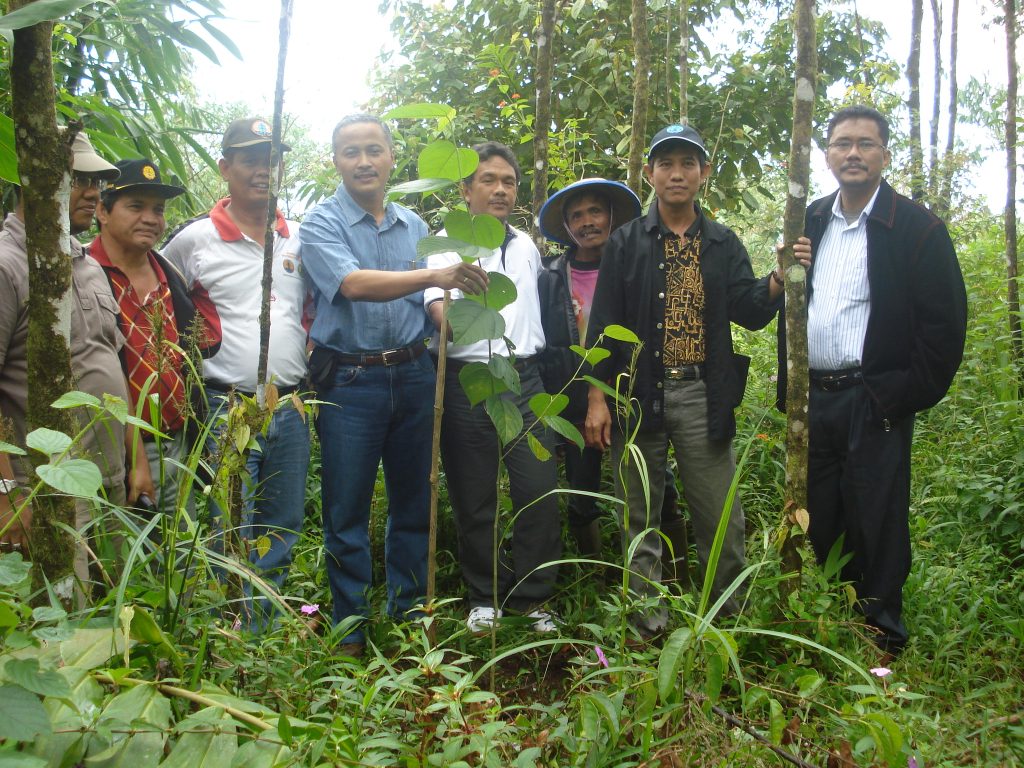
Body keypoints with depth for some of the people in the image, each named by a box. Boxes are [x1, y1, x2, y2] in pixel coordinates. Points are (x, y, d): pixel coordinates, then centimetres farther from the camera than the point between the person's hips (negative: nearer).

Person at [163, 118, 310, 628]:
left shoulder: (299, 238, 10)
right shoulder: (194, 240, -2)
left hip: (291, 407, 4)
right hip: (229, 408, -4)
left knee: (284, 527, 12)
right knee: (234, 533, 0)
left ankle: (269, 625, 26)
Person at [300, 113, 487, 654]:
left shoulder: (413, 225, 11)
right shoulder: (322, 223, -5)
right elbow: (353, 284, -23)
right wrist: (434, 276, -34)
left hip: (413, 376, 5)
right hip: (350, 381, -4)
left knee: (414, 502, 13)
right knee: (347, 511, 4)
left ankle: (410, 611, 29)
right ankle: (350, 629, 19)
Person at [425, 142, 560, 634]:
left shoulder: (528, 247, 16)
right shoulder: (446, 244, 2)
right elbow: (439, 311, -14)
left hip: (524, 378, 3)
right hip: (467, 381, -3)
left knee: (539, 491, -3)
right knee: (473, 497, 4)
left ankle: (532, 596, 12)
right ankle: (484, 598, 20)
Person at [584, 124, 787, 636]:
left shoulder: (724, 244, 12)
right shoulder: (625, 243, 7)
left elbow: (750, 313, 3)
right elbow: (604, 322, 2)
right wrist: (596, 399, -5)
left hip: (704, 398, 1)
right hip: (637, 397, -1)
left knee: (722, 522, 2)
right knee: (640, 521, 7)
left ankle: (727, 621, 18)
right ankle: (649, 624, 19)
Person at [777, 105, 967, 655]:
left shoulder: (916, 228, -4)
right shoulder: (810, 223, 13)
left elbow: (944, 325, -6)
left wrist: (905, 396, -11)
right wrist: (790, 389, 11)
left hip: (874, 401, -5)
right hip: (812, 398, 6)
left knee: (877, 523, -1)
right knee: (818, 522, 11)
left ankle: (881, 638, 14)